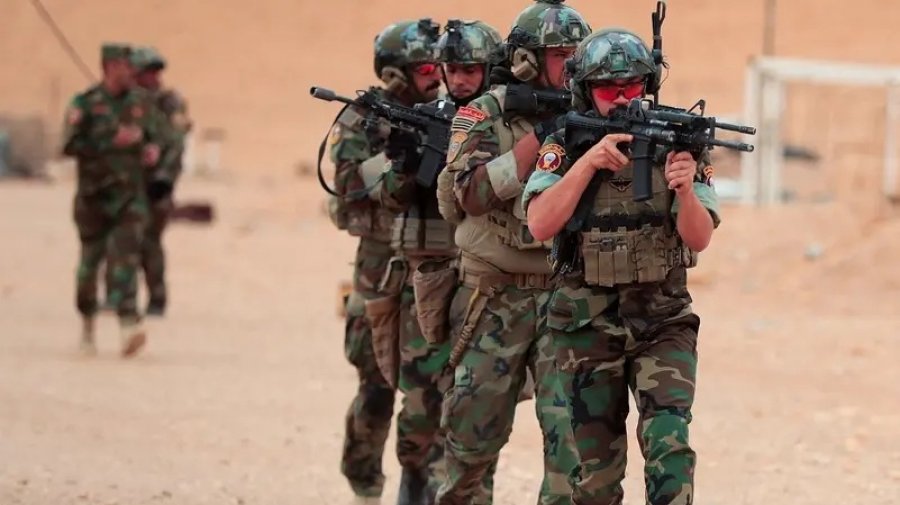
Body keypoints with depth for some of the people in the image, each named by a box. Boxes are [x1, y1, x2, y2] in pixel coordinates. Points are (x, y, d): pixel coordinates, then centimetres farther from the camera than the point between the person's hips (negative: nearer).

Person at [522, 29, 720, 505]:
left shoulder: (674, 142, -2)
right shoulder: (564, 147, -1)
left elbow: (698, 239, -10)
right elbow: (540, 225, -15)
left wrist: (685, 188, -30)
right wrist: (587, 162, -25)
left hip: (663, 324, -1)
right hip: (587, 327, 1)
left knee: (669, 443, -19)